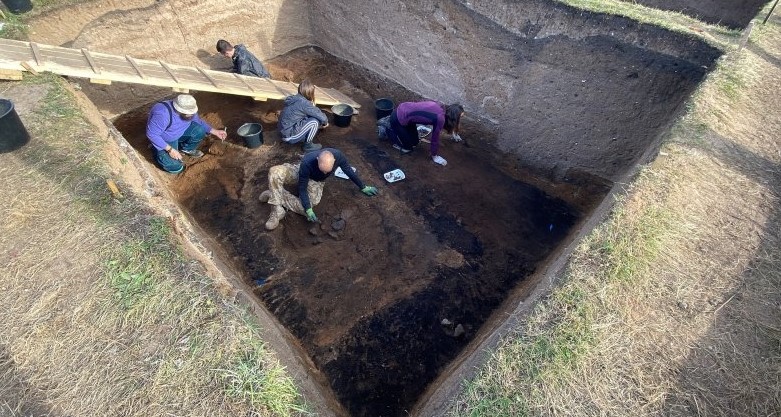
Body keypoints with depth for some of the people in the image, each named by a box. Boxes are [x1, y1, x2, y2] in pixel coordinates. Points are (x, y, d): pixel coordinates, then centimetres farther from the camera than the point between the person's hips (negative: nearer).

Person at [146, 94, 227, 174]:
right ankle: (157, 152, 13)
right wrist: (170, 150, -30)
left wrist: (215, 132, -4)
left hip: (180, 133, 6)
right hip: (164, 140, -6)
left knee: (200, 130, -19)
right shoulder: (163, 114, -38)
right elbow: (152, 134, -30)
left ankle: (187, 149, 9)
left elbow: (198, 121, 2)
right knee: (176, 168, -18)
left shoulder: (188, 109, -17)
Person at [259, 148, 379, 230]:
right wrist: (308, 210, -36)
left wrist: (363, 187, 0)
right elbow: (302, 188, -28)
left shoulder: (338, 156, -33)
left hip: (315, 181, 2)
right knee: (274, 172, -34)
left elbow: (349, 171, -12)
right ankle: (278, 211, -24)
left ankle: (275, 194, -5)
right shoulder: (307, 163, -40)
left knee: (303, 208, -26)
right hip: (300, 172, -2)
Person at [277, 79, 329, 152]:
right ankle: (308, 146, 1)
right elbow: (322, 117, -17)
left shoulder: (295, 99, 6)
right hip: (290, 137, -9)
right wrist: (325, 122, 5)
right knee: (315, 121, -13)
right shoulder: (304, 103, -20)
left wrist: (320, 124, 18)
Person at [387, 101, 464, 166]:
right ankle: (390, 132, 18)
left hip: (404, 109, 8)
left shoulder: (442, 108, 1)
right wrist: (435, 156, 3)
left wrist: (453, 133, 41)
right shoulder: (440, 118, -24)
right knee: (408, 148, 7)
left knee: (415, 142, 20)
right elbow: (435, 138, -11)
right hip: (398, 119, -8)